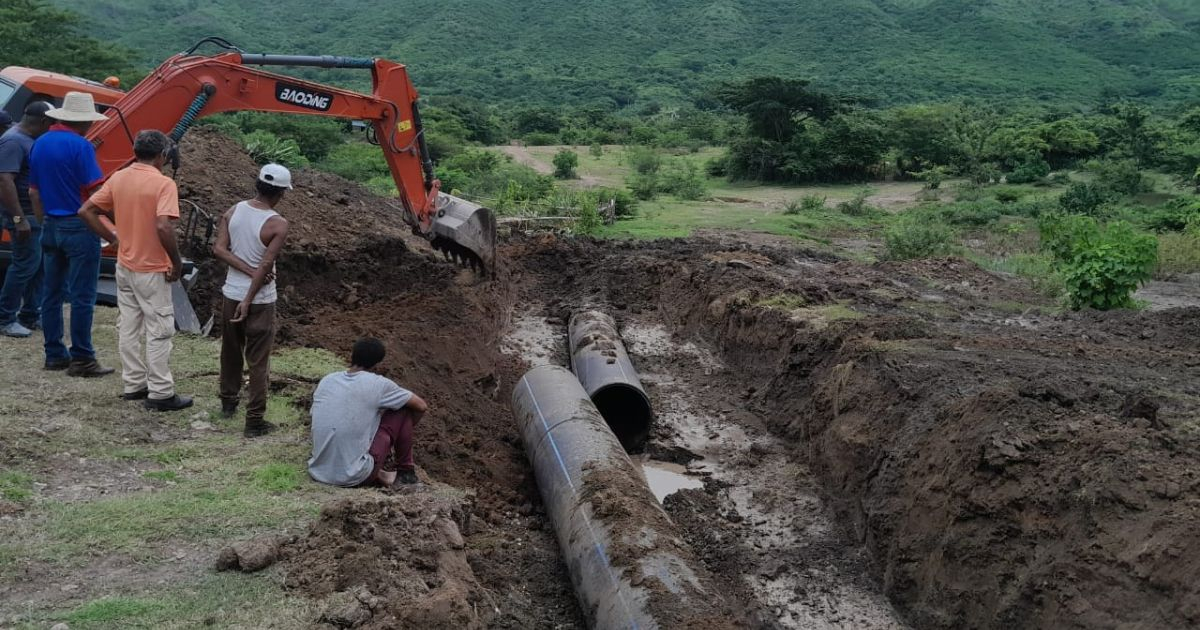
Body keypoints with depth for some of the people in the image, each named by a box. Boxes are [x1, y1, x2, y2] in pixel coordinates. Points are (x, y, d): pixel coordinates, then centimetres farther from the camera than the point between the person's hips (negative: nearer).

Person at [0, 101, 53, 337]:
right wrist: (19, 219, -29)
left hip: (39, 214, 10)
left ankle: (30, 315, 22)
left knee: (39, 264, 13)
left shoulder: (29, 139, 12)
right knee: (25, 265, -5)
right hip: (26, 215, -10)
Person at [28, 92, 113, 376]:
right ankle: (81, 359, 0)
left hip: (51, 227, 8)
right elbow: (96, 192, -18)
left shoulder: (40, 144, 9)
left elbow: (34, 192, 14)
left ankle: (55, 355, 18)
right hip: (80, 227, -8)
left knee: (52, 293, 12)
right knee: (82, 297, -3)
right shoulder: (80, 146, -14)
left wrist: (45, 223, 21)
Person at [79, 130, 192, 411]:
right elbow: (163, 227, -29)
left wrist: (113, 238, 11)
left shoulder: (118, 178, 3)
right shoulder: (163, 183, -18)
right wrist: (177, 261, -16)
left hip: (125, 266, 7)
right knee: (159, 331, 1)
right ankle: (161, 394, 6)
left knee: (128, 327, 15)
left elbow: (86, 211, 5)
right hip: (152, 271, -7)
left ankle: (133, 385, 24)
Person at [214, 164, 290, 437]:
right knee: (258, 362, 3)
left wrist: (247, 270, -10)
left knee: (230, 351, 23)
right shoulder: (278, 225, -18)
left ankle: (228, 402, 39)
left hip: (231, 294, 5)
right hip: (260, 300, -5)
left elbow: (219, 249, -8)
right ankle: (255, 421, 6)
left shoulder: (233, 211, -2)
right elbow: (265, 266, -20)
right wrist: (248, 301, -15)